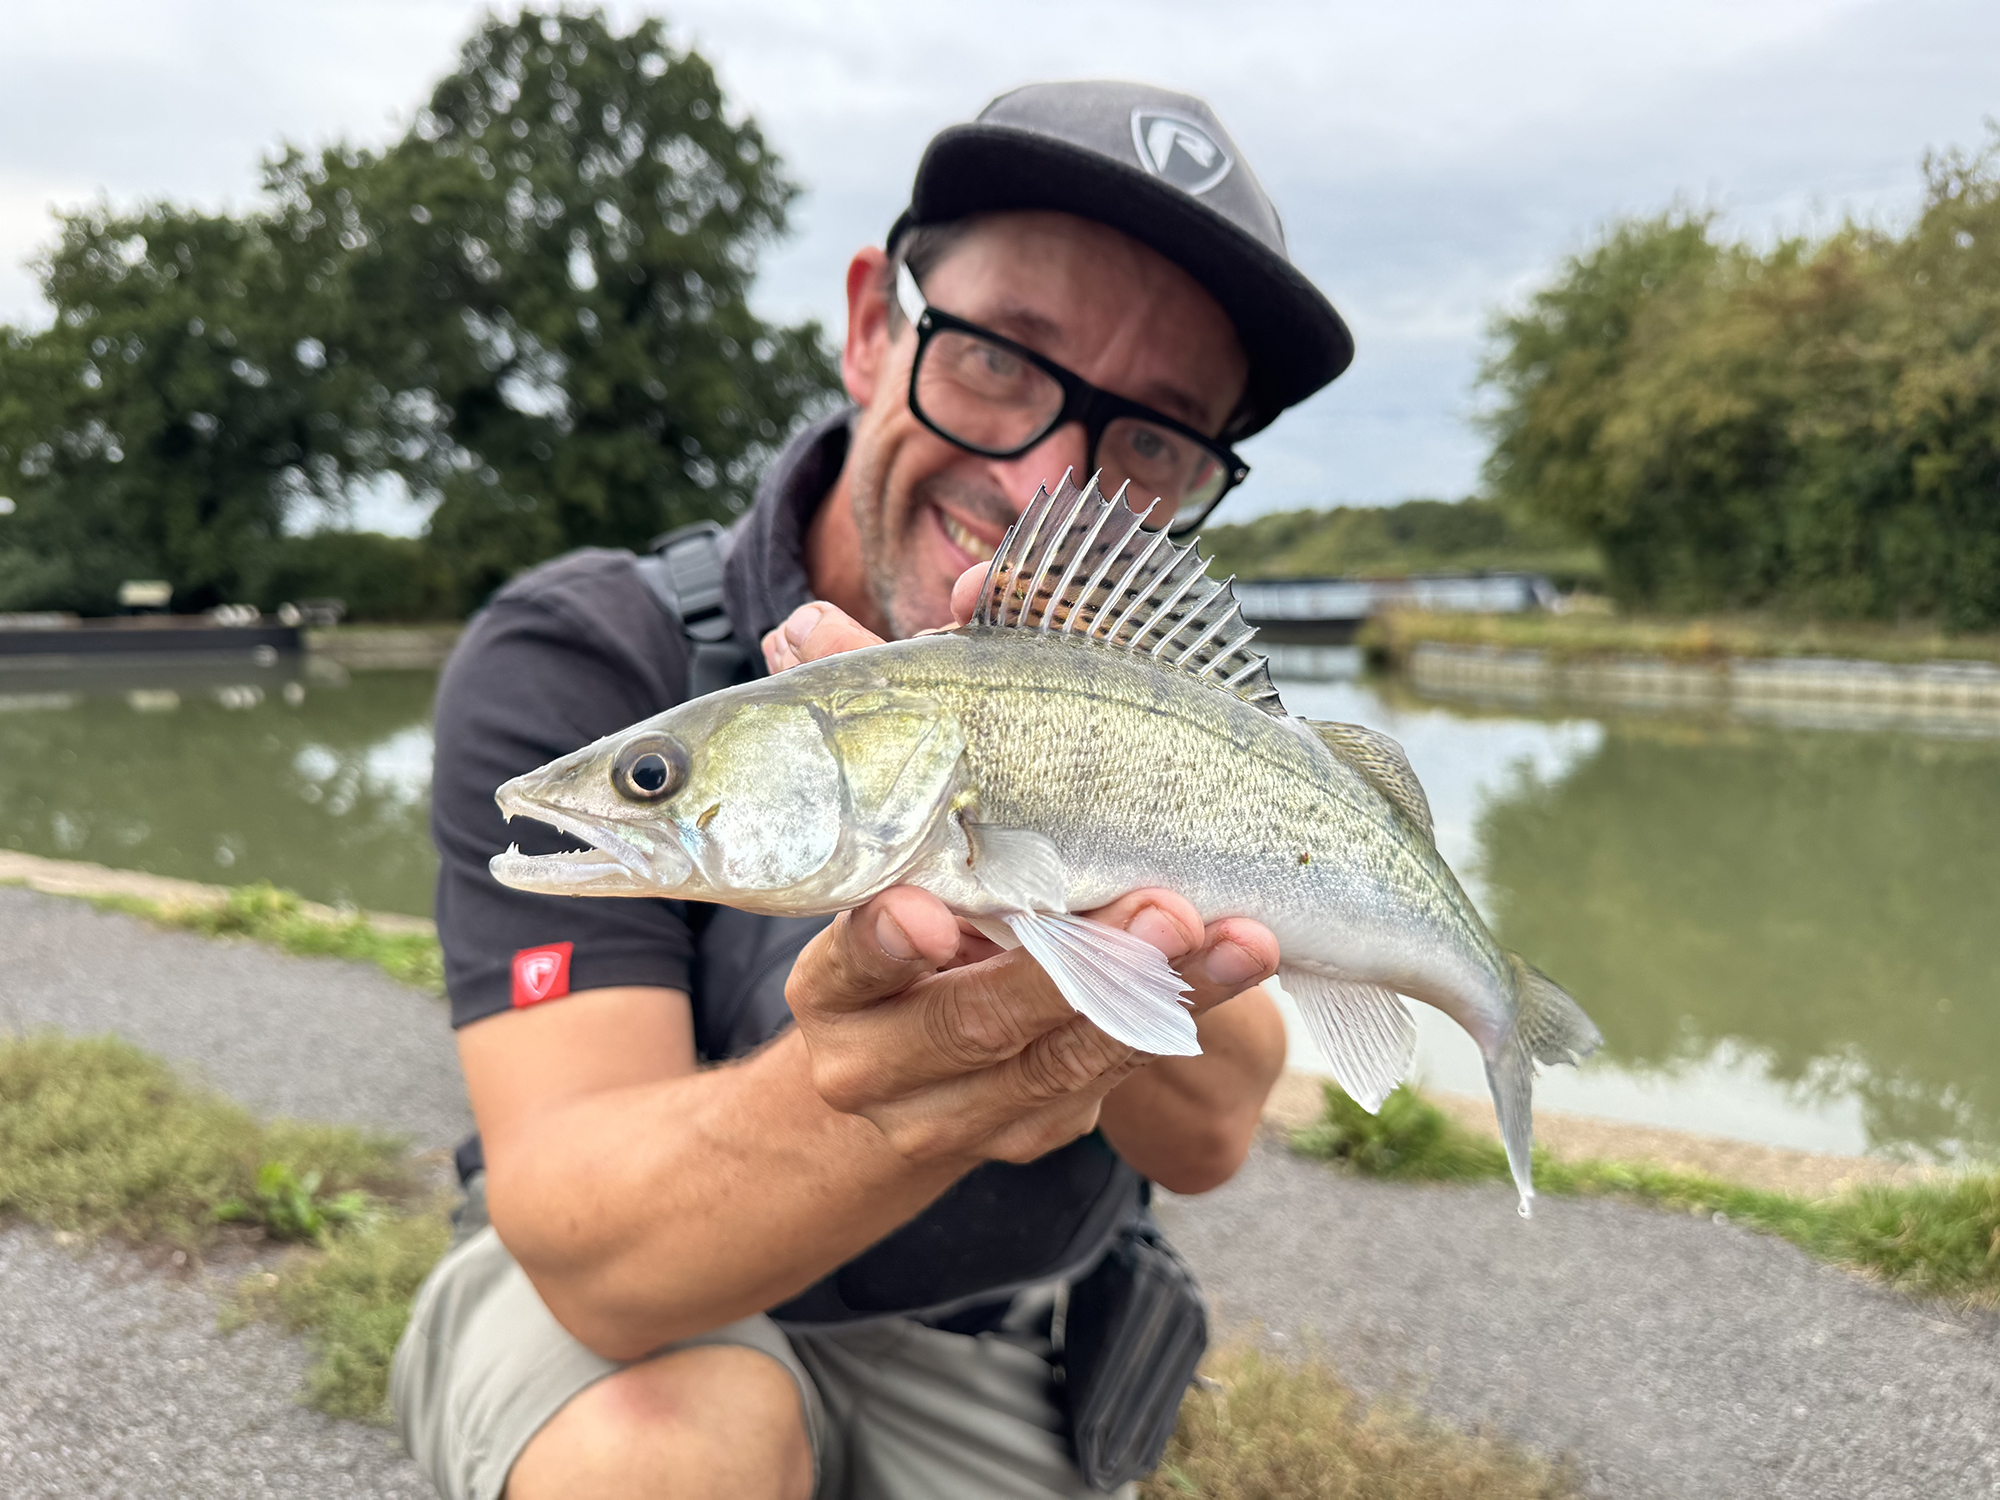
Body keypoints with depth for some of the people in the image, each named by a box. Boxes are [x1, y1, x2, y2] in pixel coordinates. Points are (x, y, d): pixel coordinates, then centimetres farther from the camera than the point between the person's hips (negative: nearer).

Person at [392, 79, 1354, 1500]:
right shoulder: (577, 663, -24)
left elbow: (1208, 1133, -22)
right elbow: (585, 1248, -32)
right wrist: (881, 1102, -53)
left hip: (984, 1377, 4)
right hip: (627, 1316, -3)